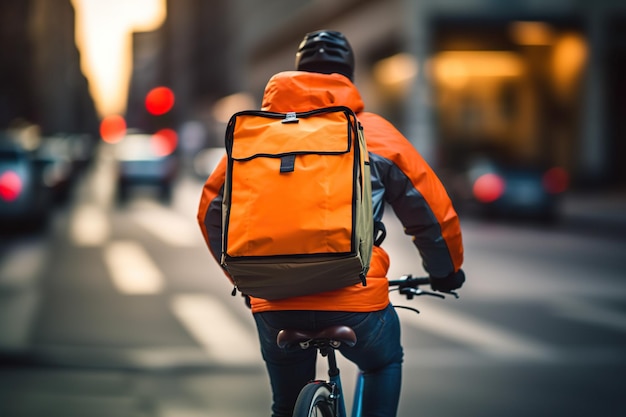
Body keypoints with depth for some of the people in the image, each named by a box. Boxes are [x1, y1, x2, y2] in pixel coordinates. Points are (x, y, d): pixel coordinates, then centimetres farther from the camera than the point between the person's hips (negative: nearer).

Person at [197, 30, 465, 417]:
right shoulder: (376, 131, 8)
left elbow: (212, 209, 16)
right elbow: (433, 211, 12)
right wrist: (447, 271, 30)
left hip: (275, 301, 2)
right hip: (354, 299, -1)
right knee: (384, 363, 31)